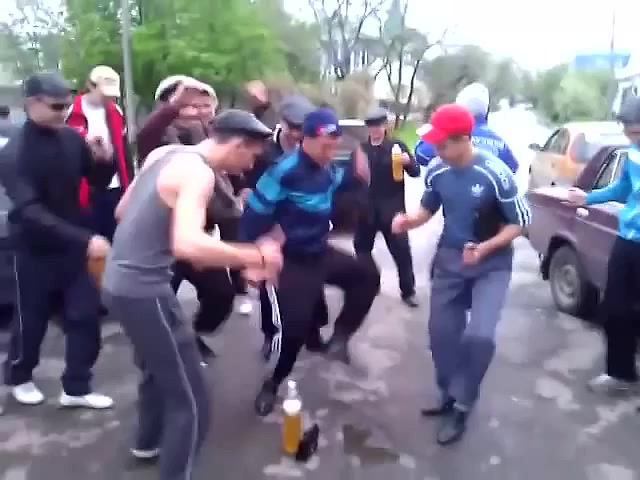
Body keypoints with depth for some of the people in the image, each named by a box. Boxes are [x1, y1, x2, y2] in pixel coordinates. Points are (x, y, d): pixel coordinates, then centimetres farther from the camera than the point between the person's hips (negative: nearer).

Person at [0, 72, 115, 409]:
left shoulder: (71, 138, -2)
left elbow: (99, 182, 8)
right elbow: (29, 210, -28)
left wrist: (102, 160, -16)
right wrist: (84, 239, -38)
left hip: (72, 246, 4)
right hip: (35, 251, -4)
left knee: (86, 315, 4)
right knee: (31, 321, 11)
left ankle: (76, 388, 19)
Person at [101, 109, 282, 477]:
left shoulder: (164, 153, 8)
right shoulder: (198, 173, -20)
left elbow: (122, 211, 18)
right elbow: (188, 245, -37)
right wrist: (257, 256, -27)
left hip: (120, 280, 10)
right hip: (143, 291, -10)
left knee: (159, 366, 32)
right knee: (192, 403, -2)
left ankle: (149, 440, 54)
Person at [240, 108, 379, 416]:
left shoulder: (326, 168, 1)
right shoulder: (285, 171, -23)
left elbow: (337, 180, 26)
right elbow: (254, 213, -21)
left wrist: (357, 173, 4)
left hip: (320, 253, 8)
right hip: (289, 261, -8)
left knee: (367, 275, 7)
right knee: (293, 326, -7)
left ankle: (340, 335, 17)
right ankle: (271, 385, 17)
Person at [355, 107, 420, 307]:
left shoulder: (397, 145, -1)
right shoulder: (361, 149, 6)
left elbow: (416, 172, -4)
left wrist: (408, 162, -24)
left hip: (391, 209, -3)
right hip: (367, 209, 3)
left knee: (402, 250, -2)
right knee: (362, 247, 13)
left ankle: (408, 291, 11)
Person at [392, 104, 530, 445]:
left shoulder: (495, 174, -24)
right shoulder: (436, 171, -10)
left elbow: (520, 222, -14)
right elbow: (428, 209, 7)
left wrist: (484, 248, -26)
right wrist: (408, 221, -15)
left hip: (492, 264, -4)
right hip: (449, 258, 5)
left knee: (479, 335, -18)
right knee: (441, 331, 10)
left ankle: (462, 407, 6)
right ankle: (449, 395, 34)